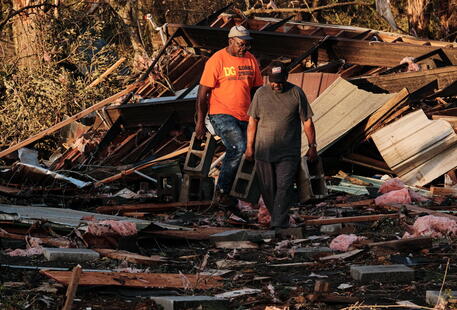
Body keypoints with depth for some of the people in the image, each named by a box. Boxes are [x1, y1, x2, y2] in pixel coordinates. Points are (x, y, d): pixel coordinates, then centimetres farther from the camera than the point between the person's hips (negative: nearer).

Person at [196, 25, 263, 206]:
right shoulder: (217, 60, -8)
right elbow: (203, 92, -8)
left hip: (244, 117, 6)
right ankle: (221, 192, -16)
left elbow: (257, 89, 17)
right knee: (238, 148, -24)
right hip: (221, 115, -6)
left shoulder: (251, 60, 9)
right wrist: (200, 122, -10)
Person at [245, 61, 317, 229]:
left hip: (288, 153, -2)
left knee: (283, 187, -12)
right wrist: (249, 147, 8)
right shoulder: (261, 94, 4)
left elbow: (307, 121, 5)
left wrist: (312, 146, 5)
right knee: (267, 189, 6)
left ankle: (279, 225, -15)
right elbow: (252, 122, 9)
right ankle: (276, 217, 23)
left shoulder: (296, 93, 0)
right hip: (263, 151, 2)